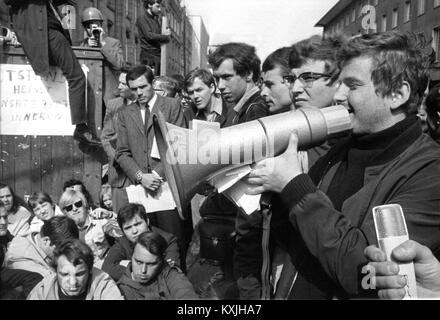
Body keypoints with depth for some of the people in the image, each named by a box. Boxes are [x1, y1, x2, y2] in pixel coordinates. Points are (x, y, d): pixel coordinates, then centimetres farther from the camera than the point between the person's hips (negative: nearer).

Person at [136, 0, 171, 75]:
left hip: (158, 55, 7)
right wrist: (166, 36, -5)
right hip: (148, 55, -7)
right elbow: (149, 35, -14)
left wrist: (166, 34, -5)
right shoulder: (142, 18, -1)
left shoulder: (156, 20, 19)